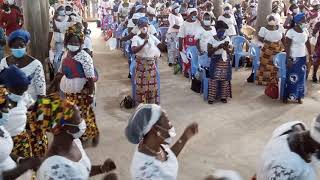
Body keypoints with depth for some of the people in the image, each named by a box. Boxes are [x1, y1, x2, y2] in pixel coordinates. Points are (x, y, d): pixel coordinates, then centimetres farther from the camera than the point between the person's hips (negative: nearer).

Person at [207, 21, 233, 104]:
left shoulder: (227, 38, 5)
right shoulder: (212, 39, -2)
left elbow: (231, 51, 5)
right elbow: (209, 52, -8)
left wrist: (226, 48, -17)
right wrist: (218, 47, -19)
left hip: (225, 61, 2)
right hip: (215, 61, -2)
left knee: (225, 78, -1)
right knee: (214, 78, -9)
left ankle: (223, 96, 11)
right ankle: (211, 97, -1)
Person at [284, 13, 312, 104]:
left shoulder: (305, 30, 2)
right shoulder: (291, 32, -16)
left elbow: (308, 44, 10)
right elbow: (287, 46, -15)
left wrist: (310, 55, 7)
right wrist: (288, 59, -17)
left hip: (303, 57, 6)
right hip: (293, 58, -5)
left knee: (301, 77, 12)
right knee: (291, 78, 3)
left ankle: (299, 96, 25)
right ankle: (286, 96, 17)